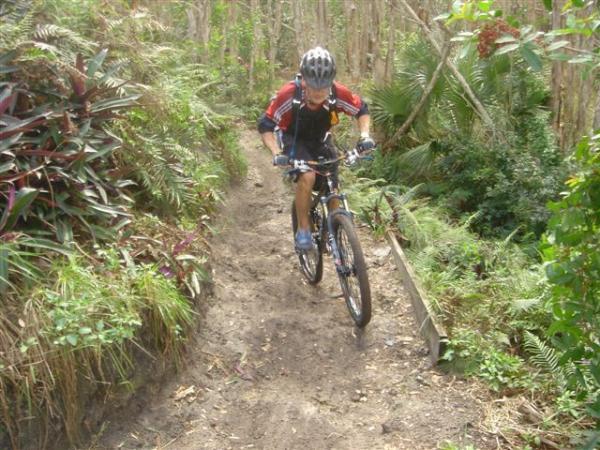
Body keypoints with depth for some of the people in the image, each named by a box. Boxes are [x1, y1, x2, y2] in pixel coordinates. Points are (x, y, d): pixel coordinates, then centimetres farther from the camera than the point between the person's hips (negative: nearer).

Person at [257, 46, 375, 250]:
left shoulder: (338, 93, -26)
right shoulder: (289, 94, -33)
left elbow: (362, 110, -7)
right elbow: (265, 125, -23)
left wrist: (365, 136, -23)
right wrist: (277, 153, -37)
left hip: (320, 141, 3)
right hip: (294, 140, -3)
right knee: (307, 176, -31)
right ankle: (303, 229, -14)